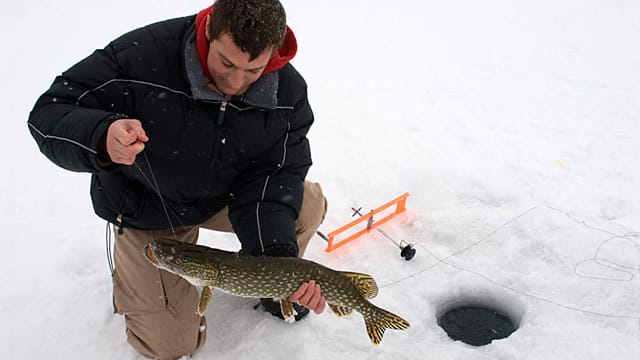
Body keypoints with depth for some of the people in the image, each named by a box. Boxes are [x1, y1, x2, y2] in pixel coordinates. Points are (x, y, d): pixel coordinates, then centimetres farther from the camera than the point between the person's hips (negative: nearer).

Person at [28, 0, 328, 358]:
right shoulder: (140, 56, -32)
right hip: (148, 207, -3)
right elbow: (48, 114, -26)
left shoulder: (289, 91, -20)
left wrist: (279, 255, -36)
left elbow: (275, 174, -20)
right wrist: (101, 139, -50)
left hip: (227, 196, 4)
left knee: (309, 204, -13)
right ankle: (134, 271, 30)